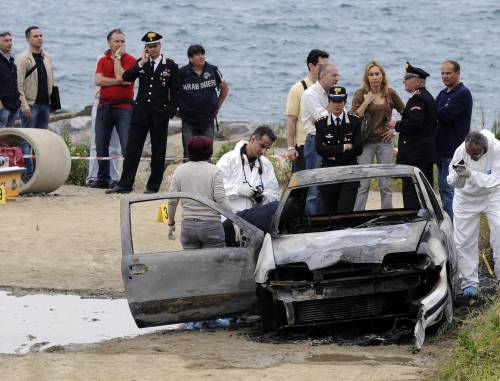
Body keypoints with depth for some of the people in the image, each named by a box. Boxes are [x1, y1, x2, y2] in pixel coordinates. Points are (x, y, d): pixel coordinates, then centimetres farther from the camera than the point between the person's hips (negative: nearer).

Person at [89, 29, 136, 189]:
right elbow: (98, 80, -5)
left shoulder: (130, 60, -2)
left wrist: (117, 58, -10)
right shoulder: (103, 60, 10)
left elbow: (122, 78, -18)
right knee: (101, 146, 9)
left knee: (128, 145, -9)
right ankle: (103, 179, 18)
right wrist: (118, 81, -13)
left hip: (123, 107, -5)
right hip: (104, 107, 5)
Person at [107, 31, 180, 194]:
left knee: (158, 151, 3)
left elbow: (175, 90, 3)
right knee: (132, 148, 0)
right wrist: (141, 64, -15)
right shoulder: (140, 63, 8)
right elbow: (126, 77, -6)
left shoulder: (170, 65, 1)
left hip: (160, 114, -2)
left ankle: (153, 186, 11)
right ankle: (124, 185, 1)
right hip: (141, 112, 2)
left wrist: (171, 110, -3)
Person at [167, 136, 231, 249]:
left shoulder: (179, 171, 5)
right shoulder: (214, 171, -4)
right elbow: (221, 200, -12)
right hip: (211, 225, -3)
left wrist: (171, 223, 19)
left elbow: (172, 201, 6)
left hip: (188, 226, 3)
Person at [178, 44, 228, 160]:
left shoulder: (213, 70, -2)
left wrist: (217, 106, 11)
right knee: (189, 155, 2)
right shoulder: (182, 73, -9)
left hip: (208, 120, 2)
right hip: (189, 121, -2)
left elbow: (225, 88, 13)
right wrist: (175, 107, 2)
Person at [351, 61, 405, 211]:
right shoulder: (361, 94, -3)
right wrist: (366, 102, -18)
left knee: (385, 184, 6)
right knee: (363, 184, -5)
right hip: (366, 142, -3)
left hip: (384, 141, 3)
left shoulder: (390, 94, 4)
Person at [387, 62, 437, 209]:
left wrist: (396, 125, -11)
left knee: (411, 191, -9)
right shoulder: (428, 97, 16)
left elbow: (414, 123, -26)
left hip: (415, 155, -11)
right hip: (427, 153, 11)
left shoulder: (417, 99, -16)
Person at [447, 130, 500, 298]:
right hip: (466, 197, 1)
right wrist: (458, 175, -43)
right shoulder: (461, 151, -25)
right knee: (464, 240, 0)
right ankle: (469, 282, 11)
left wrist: (471, 174, -45)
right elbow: (453, 182, -19)